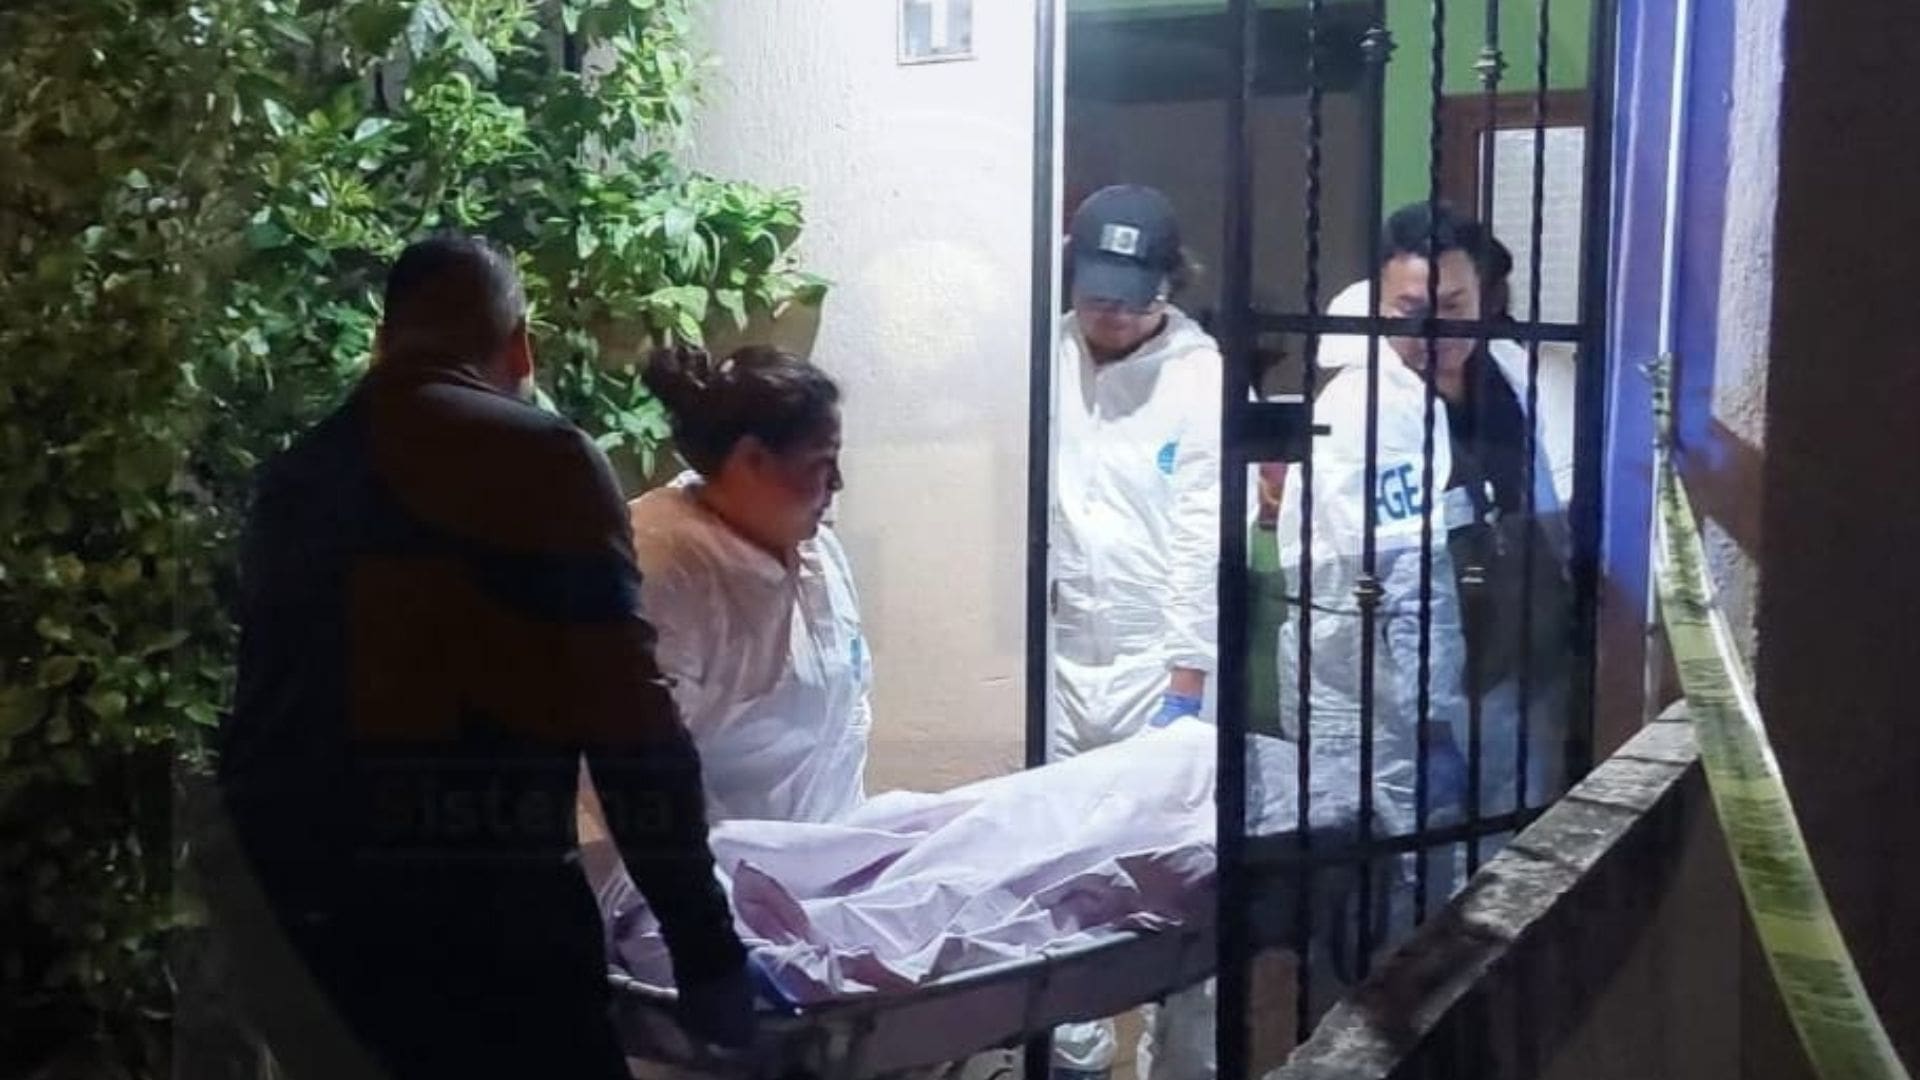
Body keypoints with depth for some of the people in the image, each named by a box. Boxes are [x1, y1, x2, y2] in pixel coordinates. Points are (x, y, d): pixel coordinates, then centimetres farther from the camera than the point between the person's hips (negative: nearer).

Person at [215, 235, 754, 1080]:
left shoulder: (291, 480, 12)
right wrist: (706, 949, -7)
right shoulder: (544, 460, -7)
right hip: (483, 922, -7)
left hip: (296, 916, 7)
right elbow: (630, 723, -12)